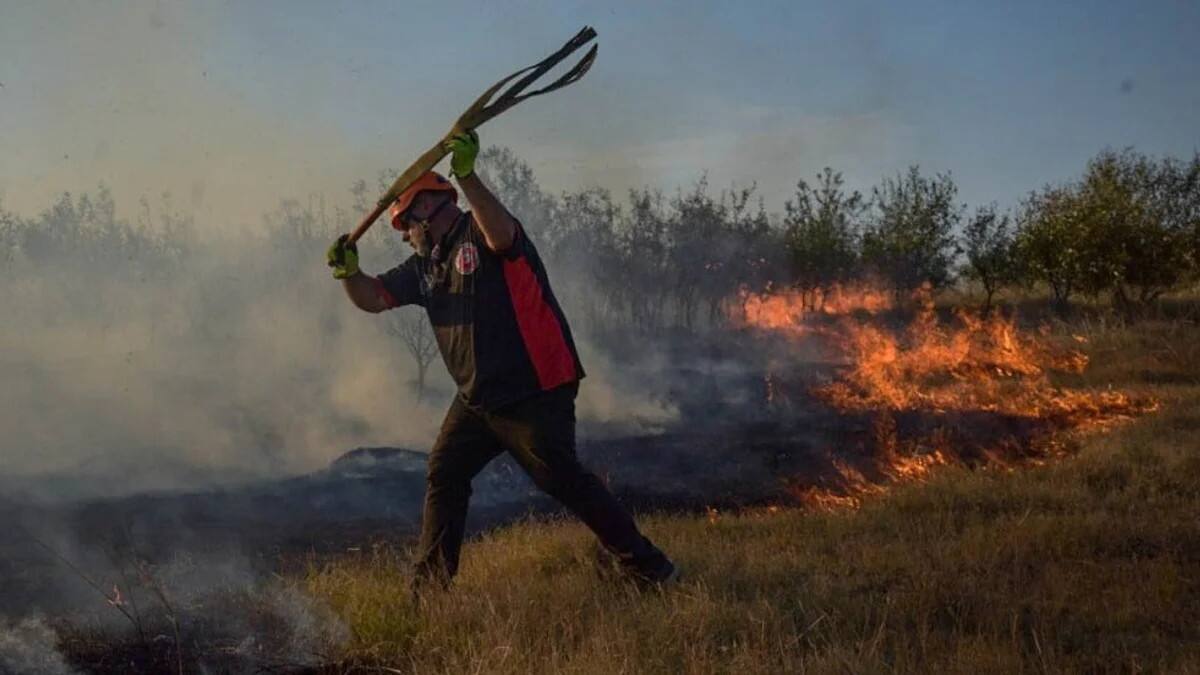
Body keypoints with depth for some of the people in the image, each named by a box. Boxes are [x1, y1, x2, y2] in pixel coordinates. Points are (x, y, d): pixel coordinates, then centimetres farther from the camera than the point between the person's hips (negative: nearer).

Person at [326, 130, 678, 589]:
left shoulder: (480, 233, -8)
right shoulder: (425, 266, 16)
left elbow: (501, 236, -32)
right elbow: (372, 298, 14)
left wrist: (467, 175, -43)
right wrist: (348, 271, -7)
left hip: (535, 391, -9)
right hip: (478, 399, 9)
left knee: (560, 477, -12)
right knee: (444, 475, 8)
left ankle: (641, 560, -1)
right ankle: (431, 583, 17)